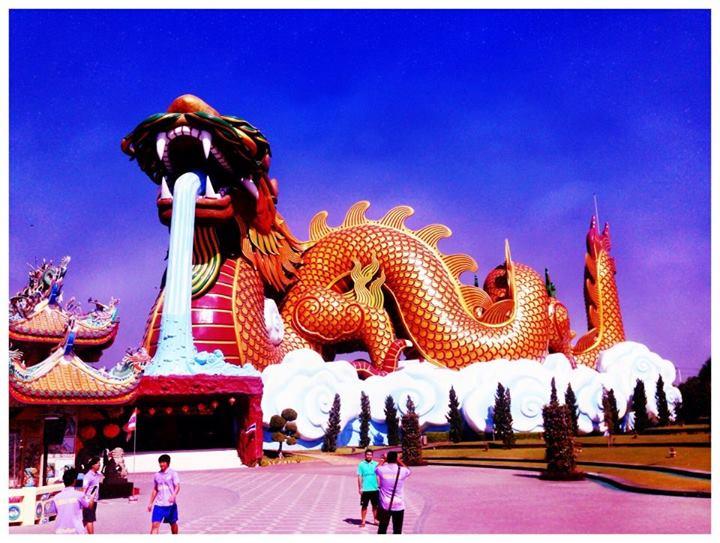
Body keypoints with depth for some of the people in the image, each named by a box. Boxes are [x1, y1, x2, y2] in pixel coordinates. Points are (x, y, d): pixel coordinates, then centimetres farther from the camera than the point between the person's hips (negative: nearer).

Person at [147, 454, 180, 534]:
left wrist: (173, 495, -30)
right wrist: (150, 503, 14)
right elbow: (154, 490, 17)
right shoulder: (157, 475, 8)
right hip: (158, 504, 3)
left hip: (171, 504, -3)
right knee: (155, 524, -11)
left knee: (173, 524, 13)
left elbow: (177, 486, -12)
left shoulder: (173, 473, -5)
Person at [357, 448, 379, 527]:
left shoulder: (376, 464, 4)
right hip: (365, 489, -2)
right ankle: (363, 521, 11)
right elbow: (359, 477, -2)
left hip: (375, 489, 2)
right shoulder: (361, 464, -2)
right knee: (364, 506, 4)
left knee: (375, 505, 10)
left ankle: (375, 519, 23)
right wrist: (360, 488, -6)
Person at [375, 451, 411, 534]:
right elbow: (408, 471, 18)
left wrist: (383, 460, 29)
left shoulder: (382, 470, -8)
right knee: (397, 530, 8)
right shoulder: (402, 471, -9)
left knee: (382, 529, 11)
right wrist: (399, 461, 23)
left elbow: (377, 468, 18)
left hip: (385, 505, 1)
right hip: (398, 506, 0)